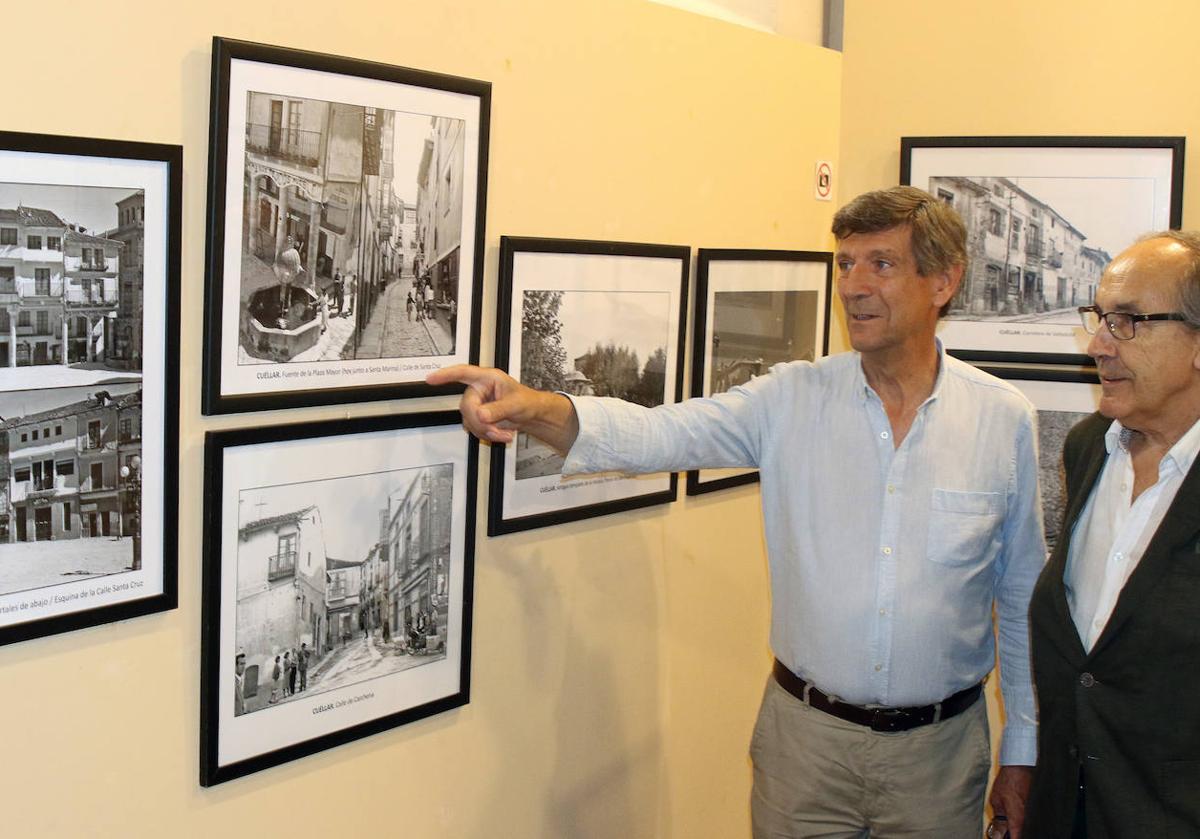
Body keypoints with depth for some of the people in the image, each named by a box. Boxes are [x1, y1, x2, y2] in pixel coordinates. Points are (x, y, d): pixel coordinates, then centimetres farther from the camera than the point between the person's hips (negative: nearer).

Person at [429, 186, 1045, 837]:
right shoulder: (793, 400, -5)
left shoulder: (1005, 419, -4)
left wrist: (1022, 753, 6)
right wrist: (535, 408, -37)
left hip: (940, 747, 0)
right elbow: (658, 434, -19)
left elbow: (1023, 600, 3)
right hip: (806, 735, 0)